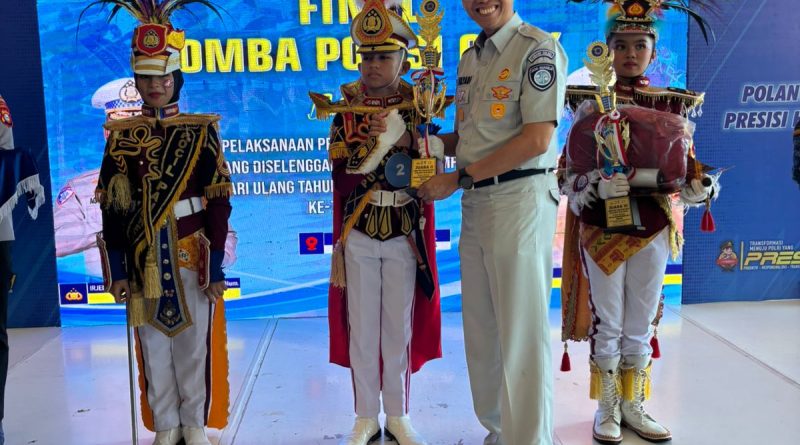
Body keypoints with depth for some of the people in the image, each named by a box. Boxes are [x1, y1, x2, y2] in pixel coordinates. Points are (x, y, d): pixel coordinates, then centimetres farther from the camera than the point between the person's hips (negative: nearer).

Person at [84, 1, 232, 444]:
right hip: (142, 256, 2)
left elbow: (218, 202, -6)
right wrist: (116, 268, -2)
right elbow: (111, 205, 2)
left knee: (193, 341, 7)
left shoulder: (201, 130, -3)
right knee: (152, 344, 11)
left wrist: (216, 266, -9)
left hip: (191, 253, -2)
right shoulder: (120, 134, 3)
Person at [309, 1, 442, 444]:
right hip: (359, 236, 0)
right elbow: (341, 171, -11)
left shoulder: (418, 104, 0)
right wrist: (384, 143, -24)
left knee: (400, 329, 10)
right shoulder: (346, 106, -1)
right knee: (362, 330, 8)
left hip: (405, 236, 0)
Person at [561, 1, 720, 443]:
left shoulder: (673, 106, 5)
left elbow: (688, 165, 6)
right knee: (608, 323, 7)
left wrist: (703, 186, -15)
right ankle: (607, 409, 22)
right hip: (602, 229, -2)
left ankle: (634, 405, 28)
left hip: (652, 230, 3)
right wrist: (598, 185, -27)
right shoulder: (590, 104, -3)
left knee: (641, 325, 12)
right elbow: (570, 176, -7)